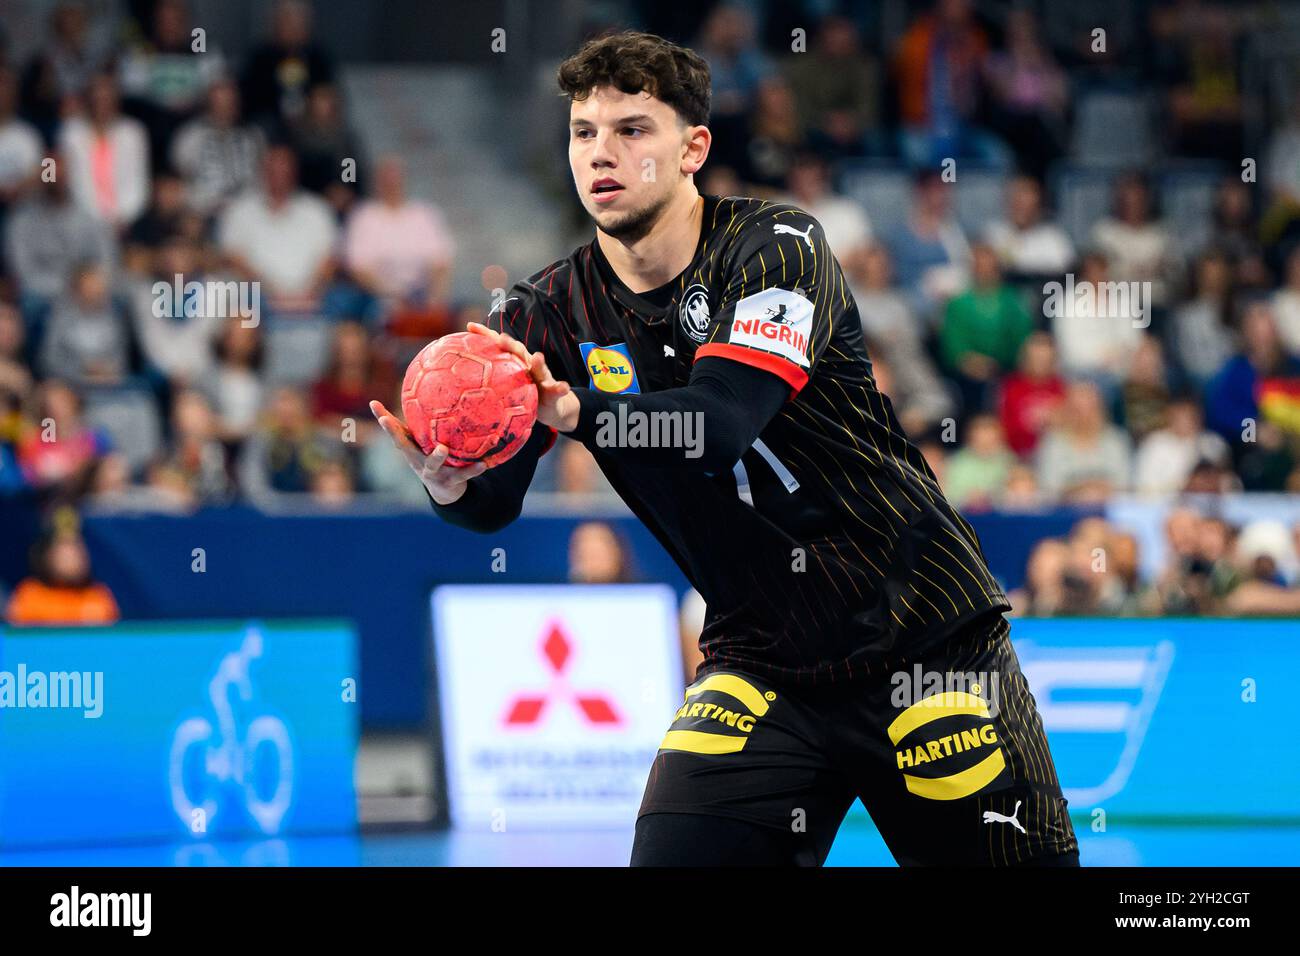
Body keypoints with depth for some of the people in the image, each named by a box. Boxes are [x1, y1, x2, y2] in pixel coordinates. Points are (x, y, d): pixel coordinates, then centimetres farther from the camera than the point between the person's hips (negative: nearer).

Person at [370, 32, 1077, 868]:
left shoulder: (774, 245, -12)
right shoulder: (553, 312, 0)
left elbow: (721, 422, -29)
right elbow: (495, 501, -12)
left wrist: (569, 409, -45)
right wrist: (450, 479, -36)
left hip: (928, 643, -3)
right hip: (760, 664, 3)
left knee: (1026, 860, 1)